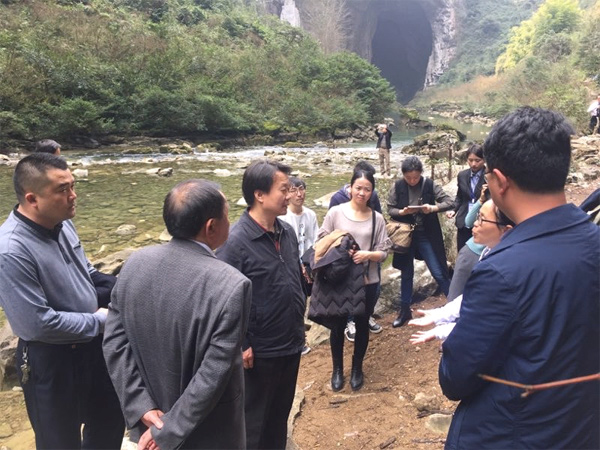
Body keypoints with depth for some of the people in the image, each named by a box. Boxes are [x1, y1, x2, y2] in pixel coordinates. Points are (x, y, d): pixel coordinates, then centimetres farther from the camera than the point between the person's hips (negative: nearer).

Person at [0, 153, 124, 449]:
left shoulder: (61, 222, -6)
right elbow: (39, 324, -27)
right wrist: (100, 321, -16)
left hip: (92, 344, 7)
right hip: (50, 361, -7)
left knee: (110, 420, 26)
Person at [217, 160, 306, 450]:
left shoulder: (287, 232, 2)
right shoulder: (236, 241, -21)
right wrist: (241, 346, -17)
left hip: (292, 345, 7)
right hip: (259, 352, -6)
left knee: (280, 416, 24)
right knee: (253, 423, 15)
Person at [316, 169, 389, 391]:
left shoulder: (377, 218, -1)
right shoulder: (335, 212, -5)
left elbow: (383, 252, -1)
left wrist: (368, 254, -20)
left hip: (367, 282, 1)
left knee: (362, 325, 15)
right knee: (337, 325, 12)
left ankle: (357, 368, 37)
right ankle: (337, 369, 34)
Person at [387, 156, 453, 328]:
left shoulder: (429, 184, -8)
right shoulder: (397, 186, -6)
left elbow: (450, 202, -7)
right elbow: (390, 209, 0)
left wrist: (433, 208, -24)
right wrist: (402, 212, -21)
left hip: (427, 235, -1)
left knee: (439, 273, 0)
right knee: (406, 273, 13)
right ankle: (405, 310, 26)